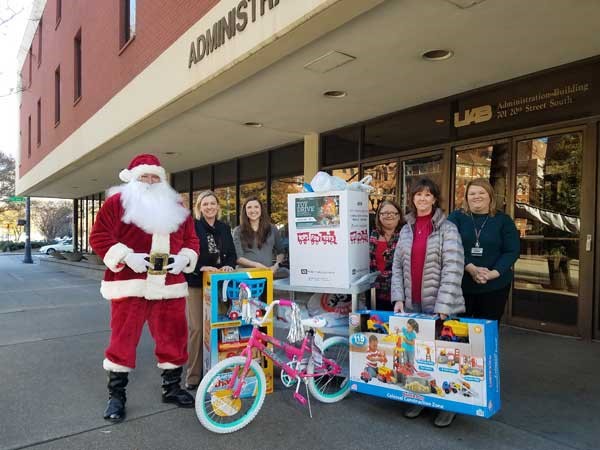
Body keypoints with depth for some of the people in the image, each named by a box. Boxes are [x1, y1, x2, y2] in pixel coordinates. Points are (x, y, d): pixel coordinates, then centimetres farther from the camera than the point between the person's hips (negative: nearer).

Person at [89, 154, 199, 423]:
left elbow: (191, 239, 15)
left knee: (173, 337, 10)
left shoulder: (176, 206, 14)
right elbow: (99, 237, -5)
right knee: (123, 339, 2)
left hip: (169, 286, 4)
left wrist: (184, 258, -4)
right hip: (129, 285, -3)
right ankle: (116, 395, 19)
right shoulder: (117, 201, 1)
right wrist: (127, 257, -17)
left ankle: (172, 388, 28)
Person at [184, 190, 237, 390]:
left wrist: (229, 265, -7)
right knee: (196, 328, -3)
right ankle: (193, 375, 9)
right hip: (196, 284, -4)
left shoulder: (224, 228, 11)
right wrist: (201, 267, -21)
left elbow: (232, 254, 13)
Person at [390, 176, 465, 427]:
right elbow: (397, 266, 8)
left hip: (440, 305, -4)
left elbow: (452, 270, -14)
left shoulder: (447, 229, -7)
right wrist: (398, 298, -3)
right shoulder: (406, 230, 9)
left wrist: (442, 308, -19)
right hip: (411, 304, 4)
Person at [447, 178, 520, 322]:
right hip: (460, 284, 0)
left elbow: (513, 251, -2)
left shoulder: (503, 220, 4)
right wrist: (471, 269, -20)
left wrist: (493, 273, -16)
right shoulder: (456, 217, 2)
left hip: (495, 286, 1)